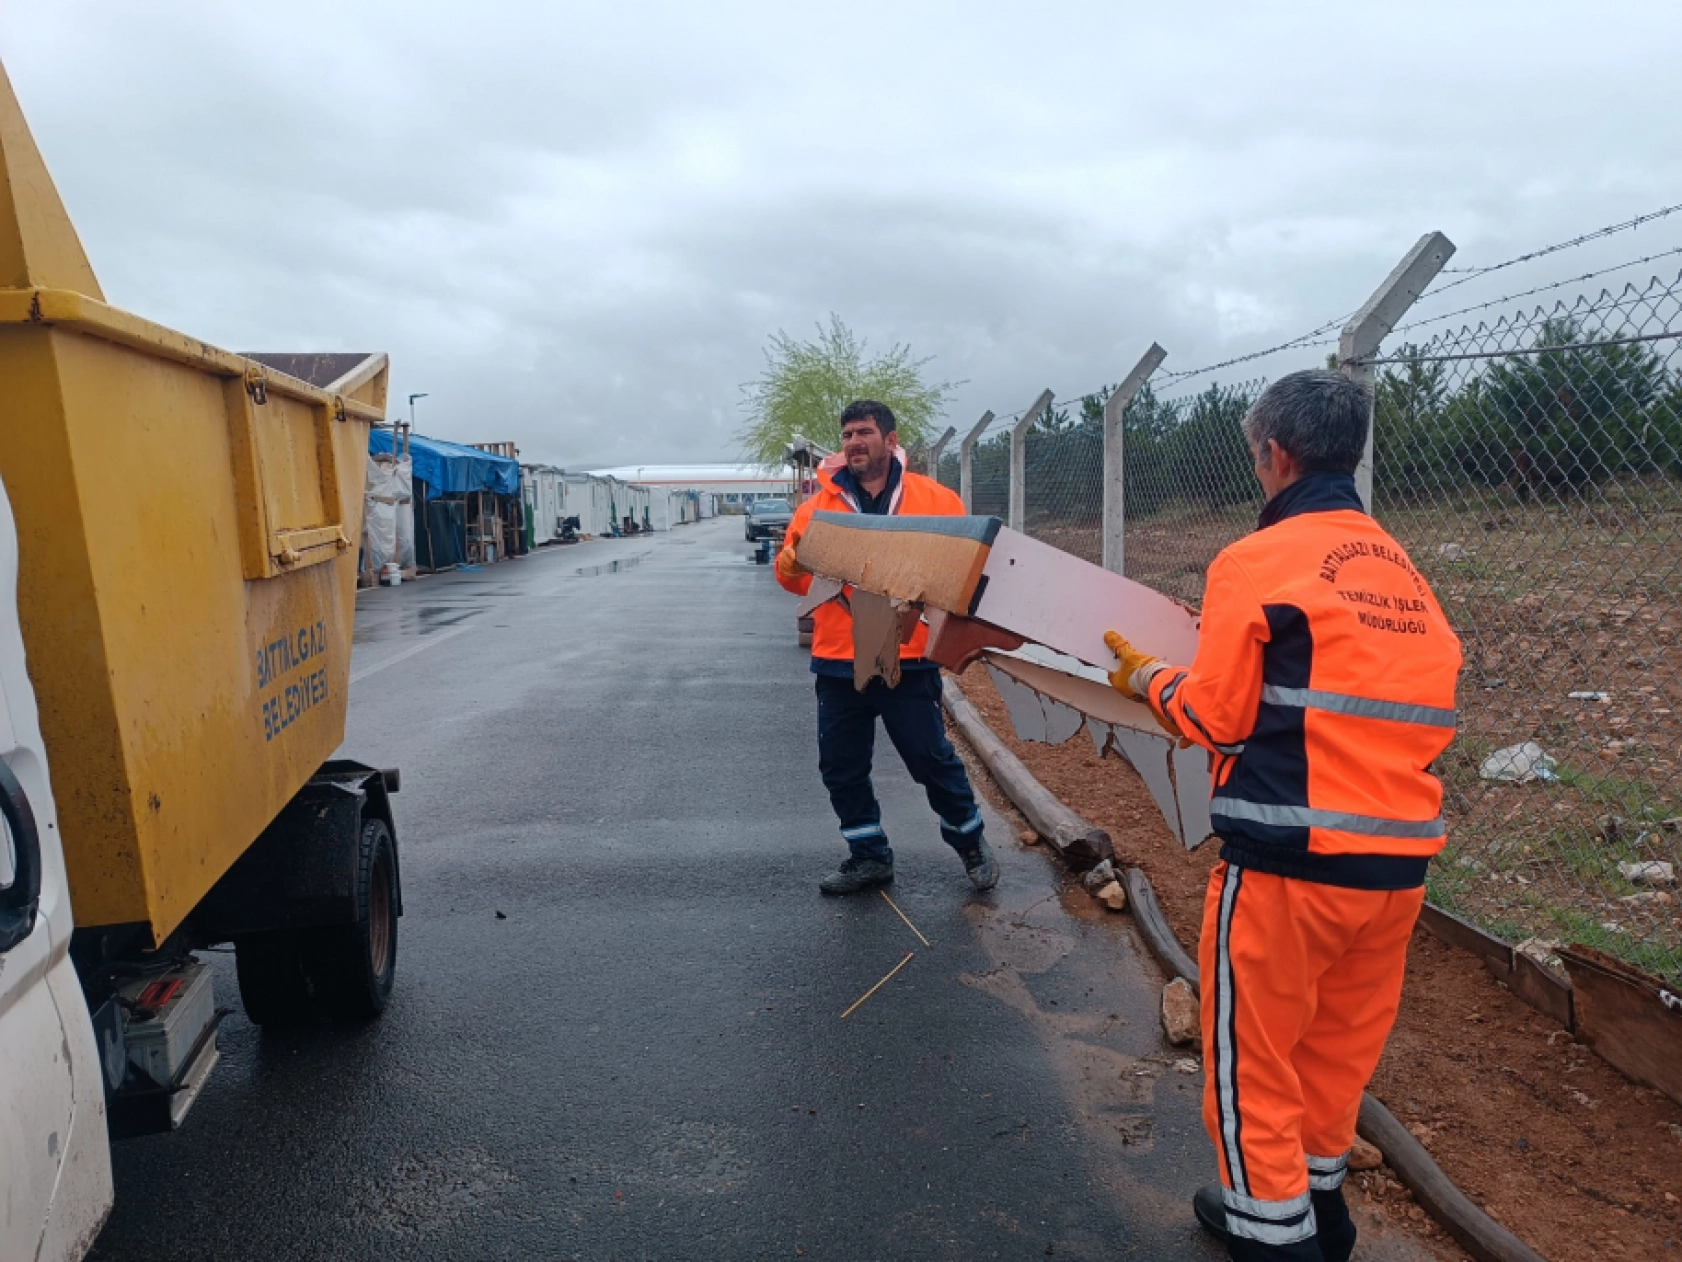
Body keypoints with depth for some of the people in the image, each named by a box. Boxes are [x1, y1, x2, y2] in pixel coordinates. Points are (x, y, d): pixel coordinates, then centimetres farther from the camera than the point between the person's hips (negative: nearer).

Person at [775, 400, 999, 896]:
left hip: (909, 659, -3)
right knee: (841, 766, 10)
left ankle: (970, 842, 30)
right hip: (838, 662, 3)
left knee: (932, 757, 6)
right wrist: (794, 562, -19)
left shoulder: (935, 498, 0)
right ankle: (870, 856, 29)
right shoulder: (819, 506, 4)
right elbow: (790, 574, 4)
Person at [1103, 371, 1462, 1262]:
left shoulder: (1257, 561, -10)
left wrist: (1147, 678, 9)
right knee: (1342, 1041, 22)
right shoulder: (1404, 570, 10)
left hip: (1291, 854, -7)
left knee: (1253, 1047, 11)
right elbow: (1427, 707, 14)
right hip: (1402, 853, 7)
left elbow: (1216, 718, -9)